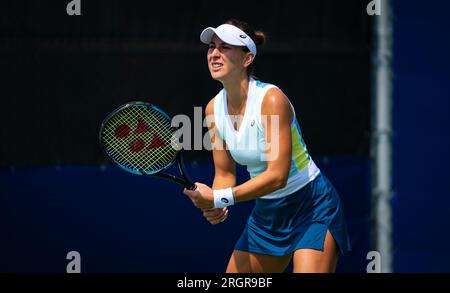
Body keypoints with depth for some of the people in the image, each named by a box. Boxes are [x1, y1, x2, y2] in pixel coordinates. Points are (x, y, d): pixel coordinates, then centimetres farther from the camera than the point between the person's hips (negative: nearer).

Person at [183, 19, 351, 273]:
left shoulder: (271, 99, -23)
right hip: (266, 212, 7)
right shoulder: (214, 109, -3)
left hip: (311, 207, -7)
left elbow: (277, 175, -28)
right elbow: (225, 173, 5)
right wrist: (215, 206, -17)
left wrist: (220, 198, -30)